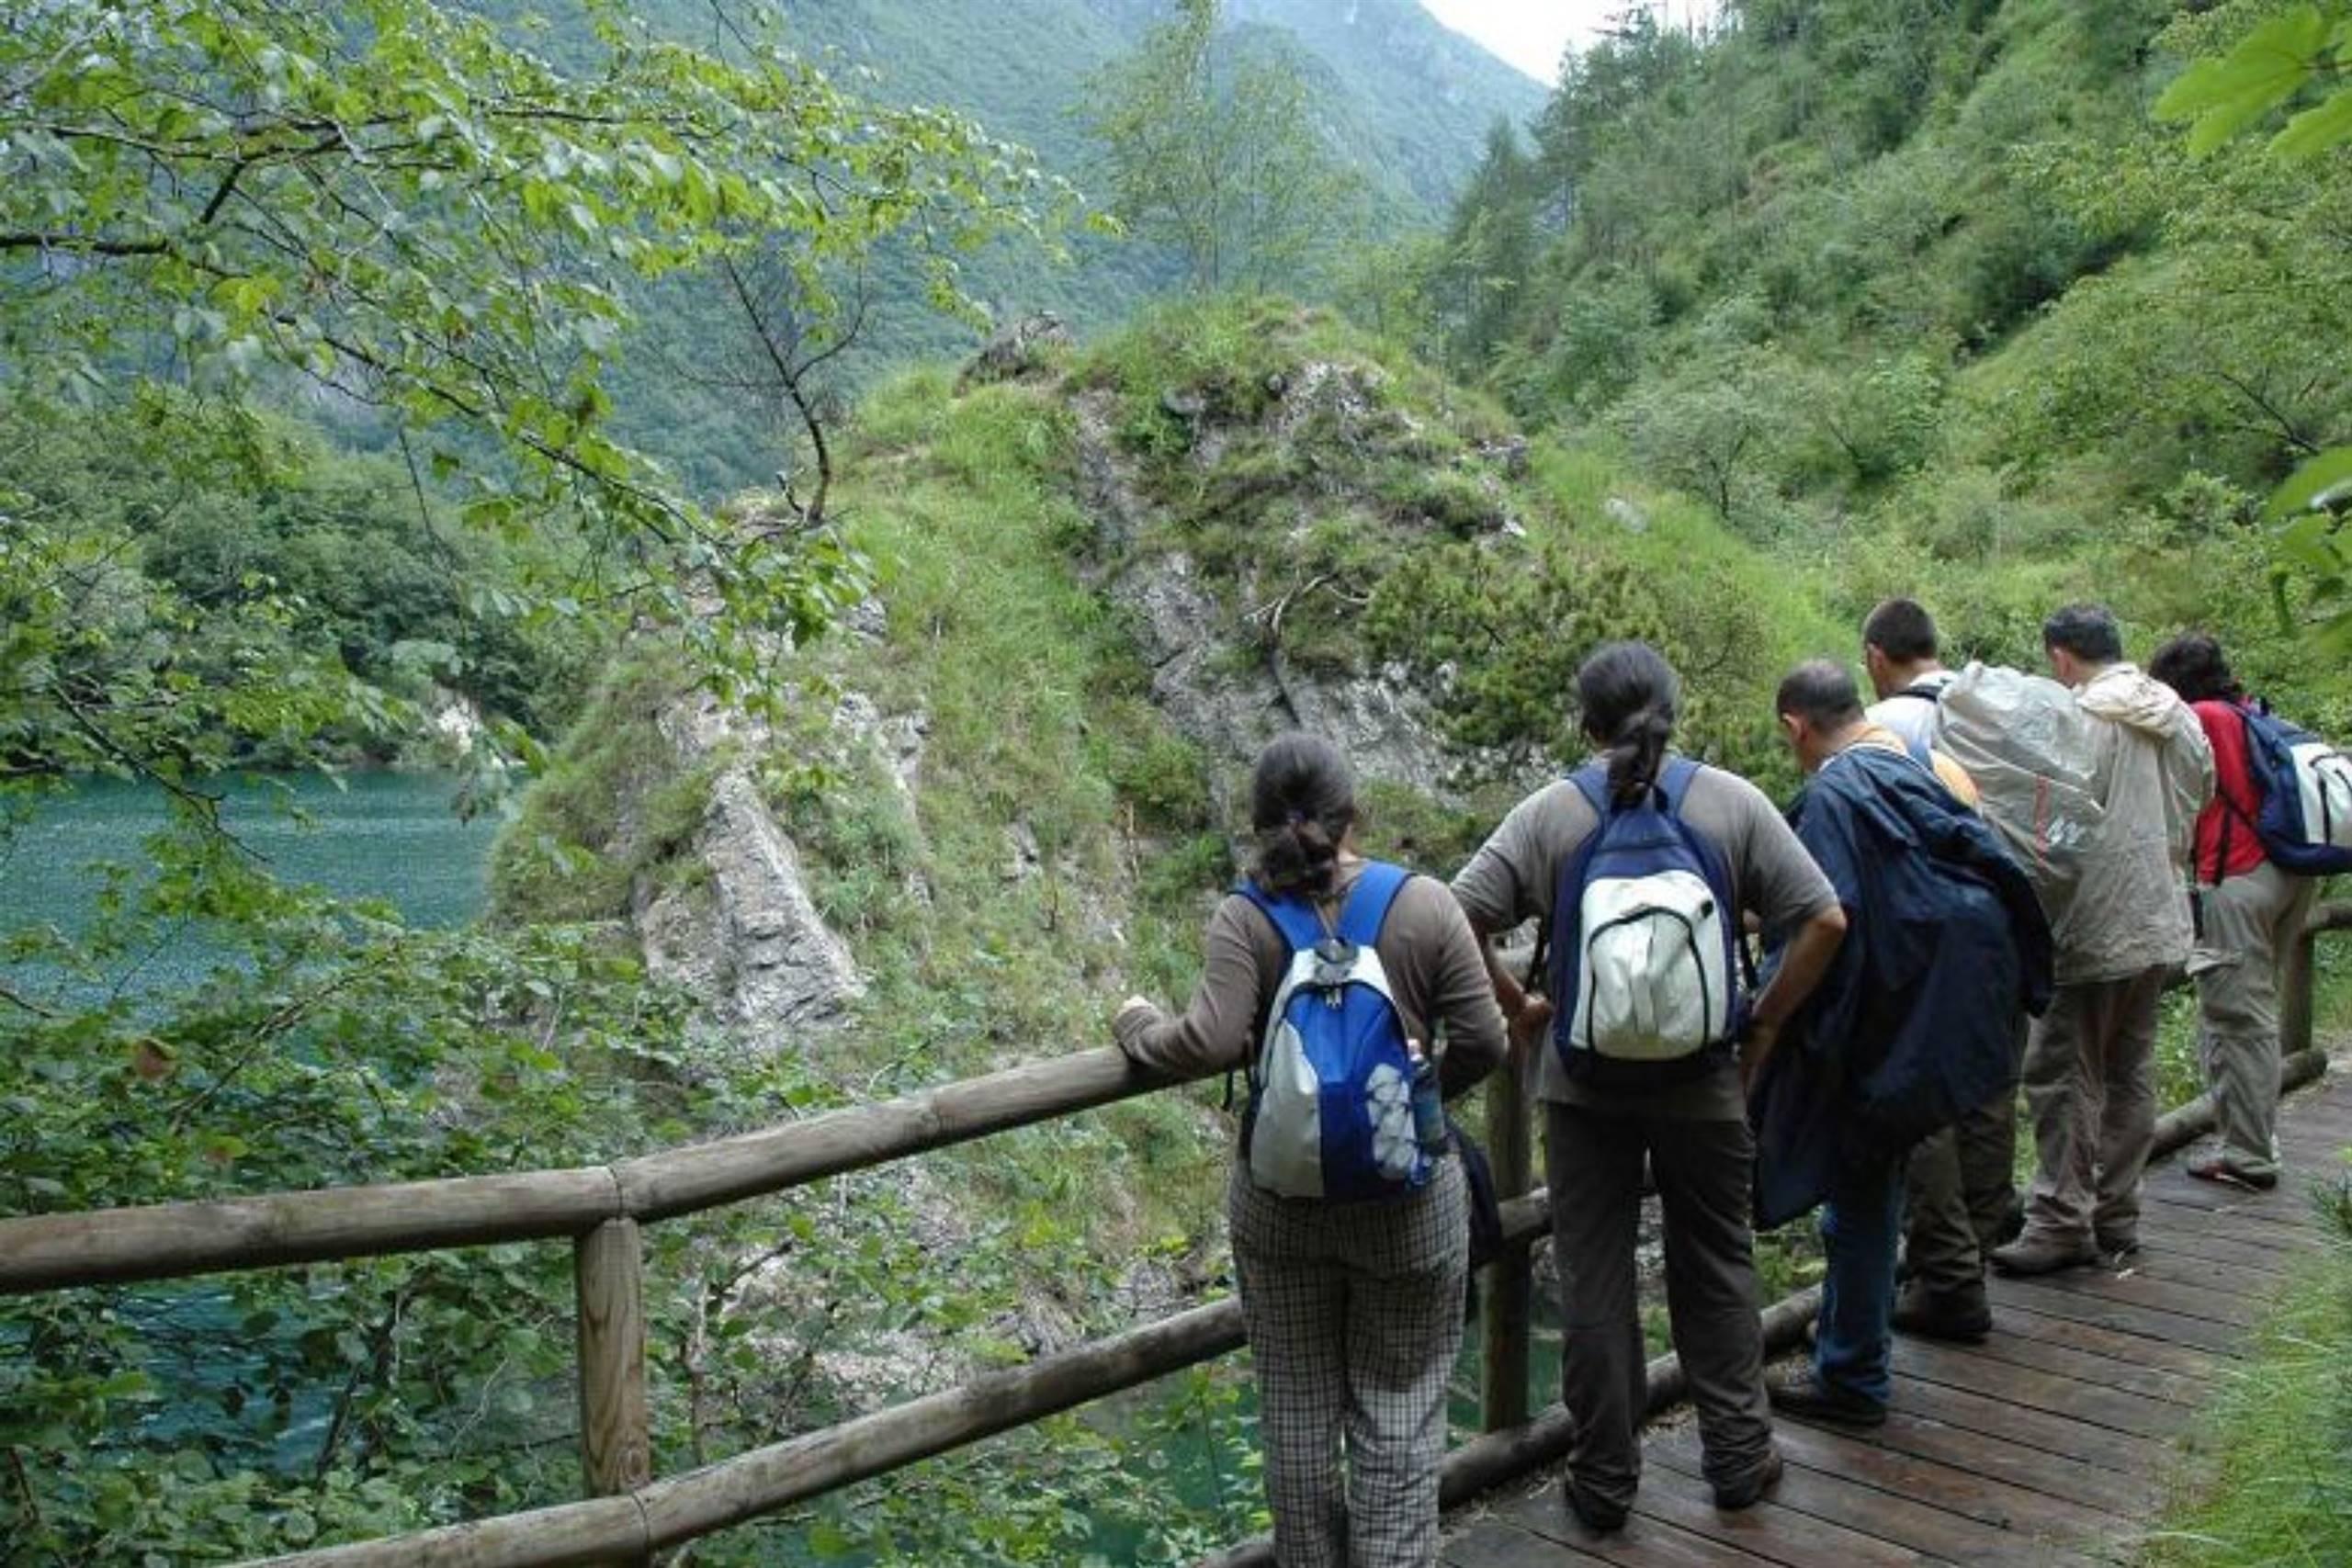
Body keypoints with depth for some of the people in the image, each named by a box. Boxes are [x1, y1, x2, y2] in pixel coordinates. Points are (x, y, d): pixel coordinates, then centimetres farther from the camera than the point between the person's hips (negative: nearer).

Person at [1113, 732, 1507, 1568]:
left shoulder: (1245, 916, -10)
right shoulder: (1424, 903, -8)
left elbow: (1211, 1044, -19)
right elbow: (1480, 1042, -8)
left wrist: (1140, 1028, 0)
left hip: (1282, 1198, 1)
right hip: (1408, 1195, -1)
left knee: (1297, 1403, 16)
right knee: (1398, 1407, 10)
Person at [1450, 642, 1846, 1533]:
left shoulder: (1550, 814, -6)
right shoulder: (1732, 802, -4)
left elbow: (1457, 924, -13)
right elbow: (1824, 920, -6)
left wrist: (1517, 1010, 0)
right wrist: (1766, 1021, 3)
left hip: (1585, 1086, -1)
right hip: (1703, 1083, 1)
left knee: (1594, 1279, 10)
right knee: (1716, 1267, 18)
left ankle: (1603, 1479, 21)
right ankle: (1738, 1458, 28)